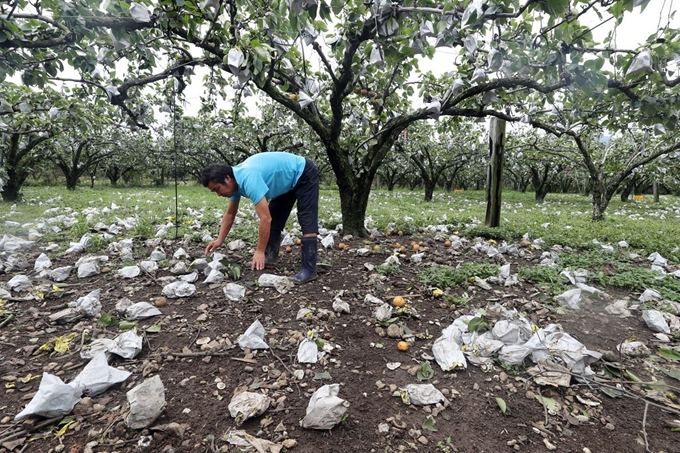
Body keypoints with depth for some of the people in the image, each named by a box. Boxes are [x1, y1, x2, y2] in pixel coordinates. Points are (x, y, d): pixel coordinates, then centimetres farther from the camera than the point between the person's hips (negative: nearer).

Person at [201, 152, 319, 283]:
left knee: (307, 221, -17)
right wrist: (219, 240, 4)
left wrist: (259, 252, -28)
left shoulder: (248, 179, -35)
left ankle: (309, 269, -17)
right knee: (275, 218, 9)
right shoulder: (236, 178, -6)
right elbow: (230, 214, 8)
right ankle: (271, 256, 18)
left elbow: (266, 219, -36)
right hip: (288, 182, 10)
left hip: (304, 175, -10)